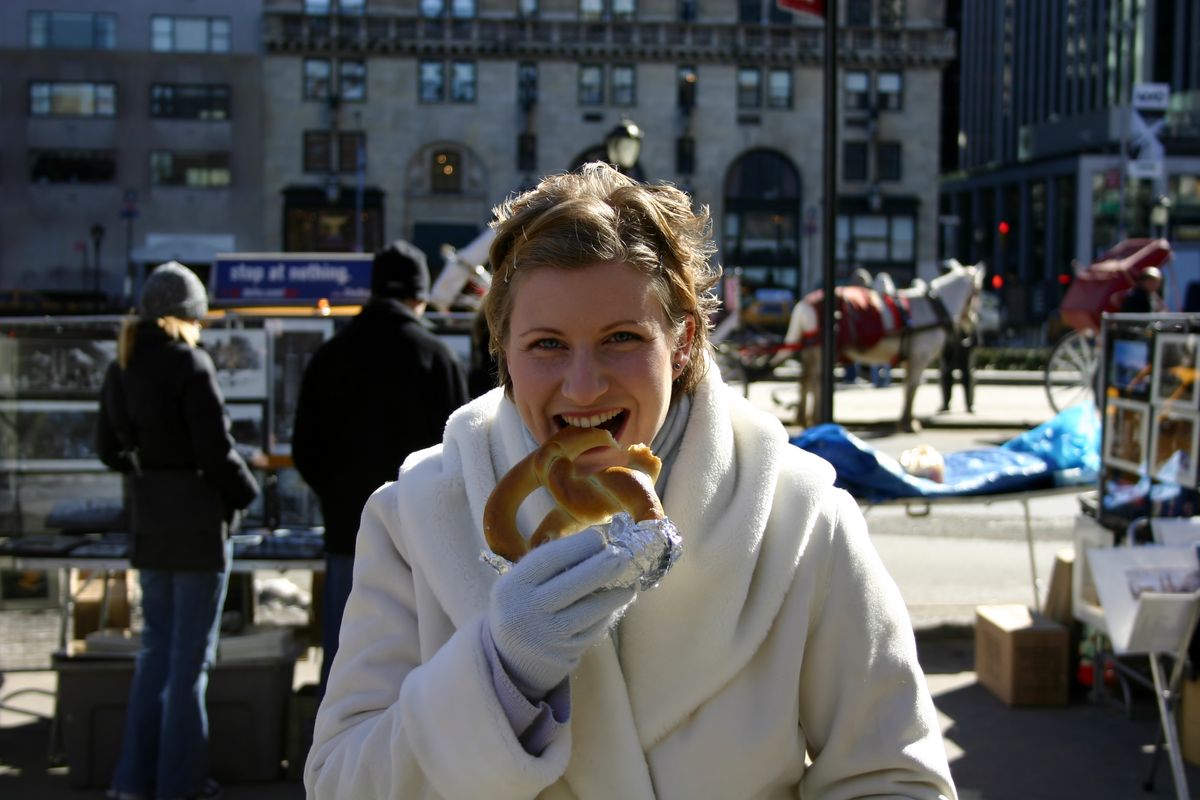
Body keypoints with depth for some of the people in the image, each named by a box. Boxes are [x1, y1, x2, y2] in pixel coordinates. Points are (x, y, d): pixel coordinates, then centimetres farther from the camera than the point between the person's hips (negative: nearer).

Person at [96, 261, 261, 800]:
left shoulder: (121, 367, 6)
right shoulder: (189, 363, -16)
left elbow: (109, 448, 14)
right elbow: (216, 450, -19)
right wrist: (245, 494, -4)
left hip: (149, 531, 7)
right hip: (199, 526, -7)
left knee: (156, 648, 16)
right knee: (191, 655, 3)